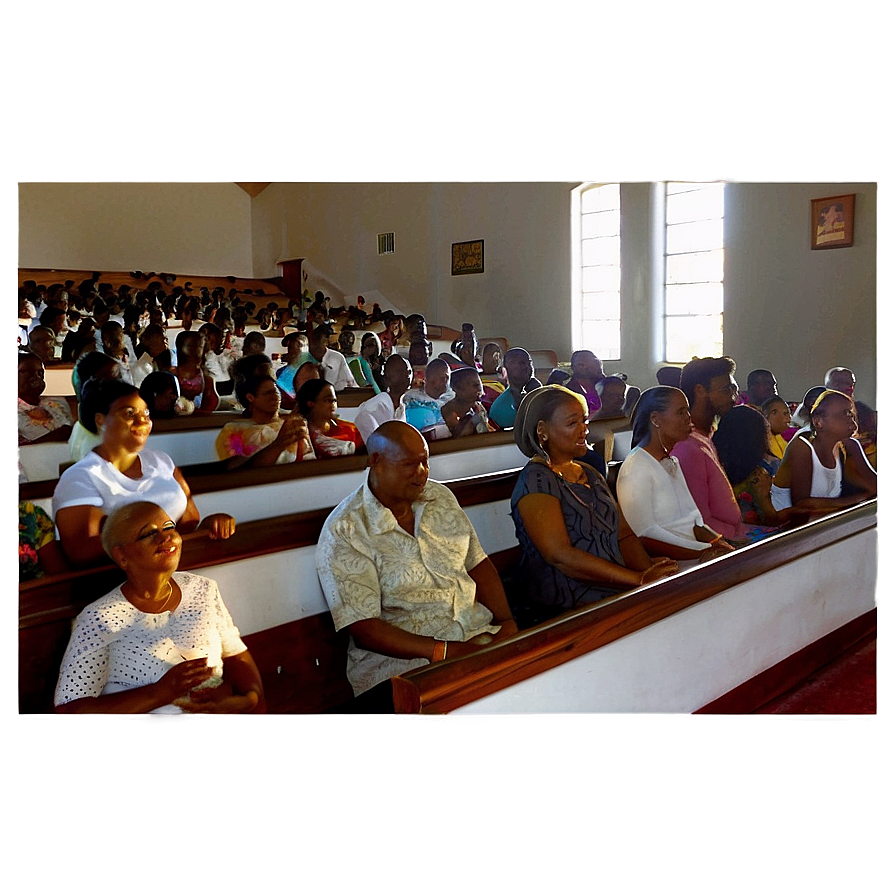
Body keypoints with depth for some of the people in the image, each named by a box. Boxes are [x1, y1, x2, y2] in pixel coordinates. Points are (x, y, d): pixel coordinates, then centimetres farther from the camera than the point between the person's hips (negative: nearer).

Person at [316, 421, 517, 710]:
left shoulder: (441, 497, 13)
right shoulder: (343, 532, -8)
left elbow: (478, 564, 17)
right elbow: (363, 629, -13)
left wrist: (506, 621, -1)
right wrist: (445, 652, -21)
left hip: (478, 633, 7)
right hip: (401, 660, -6)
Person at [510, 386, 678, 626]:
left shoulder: (590, 474, 19)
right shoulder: (536, 480, -8)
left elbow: (624, 535, 15)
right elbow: (560, 555, -18)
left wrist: (650, 570, -6)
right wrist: (641, 579, -19)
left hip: (615, 593, 8)